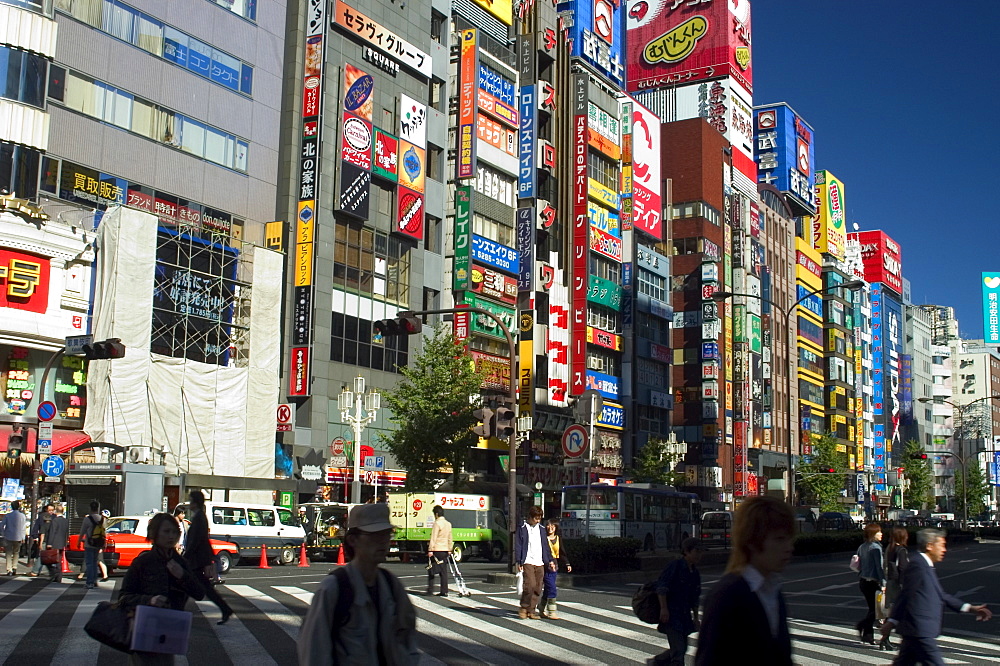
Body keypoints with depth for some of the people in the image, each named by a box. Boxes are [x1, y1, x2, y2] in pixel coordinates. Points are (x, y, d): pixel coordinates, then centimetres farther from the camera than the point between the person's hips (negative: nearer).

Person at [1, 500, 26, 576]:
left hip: (8, 537, 0)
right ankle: (14, 568, 7)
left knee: (8, 554, 5)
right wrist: (23, 538, 7)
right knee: (16, 553, 16)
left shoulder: (7, 516, -2)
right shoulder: (22, 516, -4)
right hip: (18, 538, 0)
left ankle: (9, 570, -2)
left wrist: (4, 532, 13)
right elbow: (23, 528, -1)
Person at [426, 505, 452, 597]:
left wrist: (430, 550, -15)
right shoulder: (448, 524, 12)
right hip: (445, 550, 7)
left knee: (431, 571, 2)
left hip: (436, 550, -7)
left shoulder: (437, 523, -10)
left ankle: (430, 590, 0)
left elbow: (433, 538, -15)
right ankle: (444, 591, 5)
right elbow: (450, 539, 17)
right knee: (443, 571, 7)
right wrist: (449, 549, 24)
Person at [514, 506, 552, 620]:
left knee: (538, 588, 2)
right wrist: (518, 562, -8)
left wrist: (550, 560, 13)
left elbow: (546, 545, 20)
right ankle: (523, 608, 0)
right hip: (528, 562, -5)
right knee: (530, 584, -17)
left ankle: (531, 610, 12)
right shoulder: (522, 528, 0)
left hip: (540, 563, 5)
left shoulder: (541, 529, 15)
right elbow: (518, 545, -2)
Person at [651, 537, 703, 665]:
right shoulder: (675, 566, -12)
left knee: (682, 648, 15)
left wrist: (695, 618, 21)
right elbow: (661, 587, -17)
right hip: (671, 615, -8)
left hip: (685, 616, 8)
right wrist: (664, 608, -22)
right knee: (678, 650, -12)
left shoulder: (695, 573, 12)